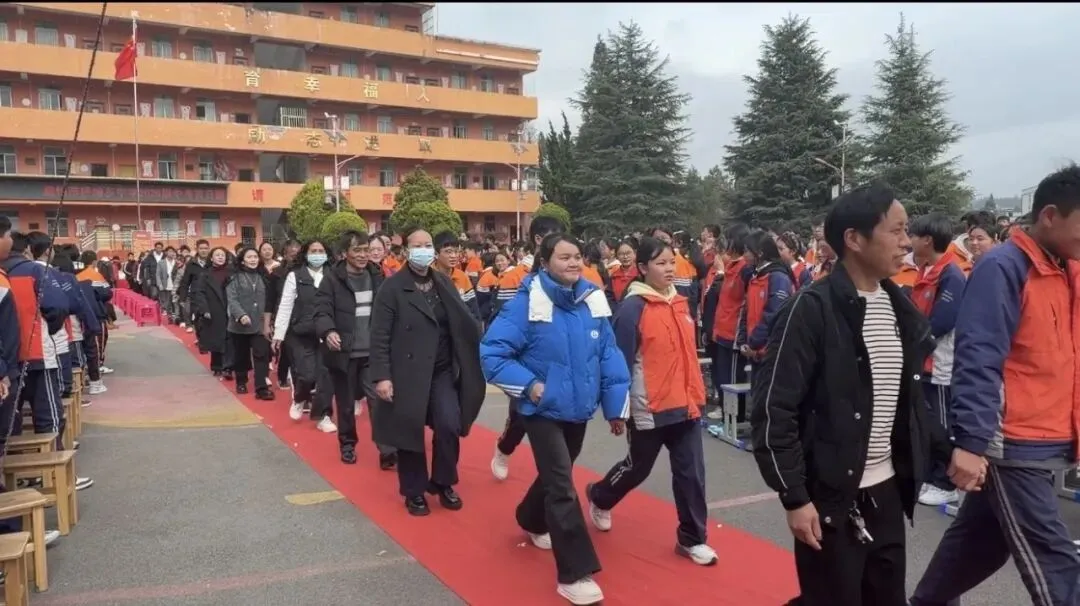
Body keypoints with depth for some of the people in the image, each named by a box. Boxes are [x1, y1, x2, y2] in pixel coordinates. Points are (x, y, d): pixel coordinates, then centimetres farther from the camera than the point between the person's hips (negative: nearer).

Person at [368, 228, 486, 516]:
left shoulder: (444, 284, 8)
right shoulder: (392, 287, -6)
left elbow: (464, 325, 3)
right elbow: (380, 336, -10)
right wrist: (381, 376, -16)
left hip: (442, 372, 3)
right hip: (406, 373, -3)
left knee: (449, 427, -4)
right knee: (410, 432, 6)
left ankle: (442, 482, 19)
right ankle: (414, 491, 23)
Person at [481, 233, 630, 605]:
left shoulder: (593, 301, -4)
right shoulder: (527, 303, -17)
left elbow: (610, 356, 2)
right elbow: (491, 352, -16)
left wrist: (616, 406, 2)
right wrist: (528, 385, -20)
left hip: (578, 408, 6)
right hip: (543, 409, -5)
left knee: (556, 474, 23)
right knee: (561, 486, -9)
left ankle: (533, 522, 53)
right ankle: (574, 575, -1)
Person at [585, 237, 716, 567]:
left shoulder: (680, 302, 7)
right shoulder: (633, 308, -15)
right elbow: (621, 362, -15)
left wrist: (697, 395, 17)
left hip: (686, 406, 6)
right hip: (649, 410, -6)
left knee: (691, 472, 7)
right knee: (638, 468, 14)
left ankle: (692, 538, 21)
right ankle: (600, 498, 42)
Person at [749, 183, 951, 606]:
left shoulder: (899, 307, 7)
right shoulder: (812, 309, -16)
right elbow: (773, 409, -17)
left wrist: (946, 449, 7)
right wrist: (794, 496, -17)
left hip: (886, 491, 7)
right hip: (830, 497, -7)